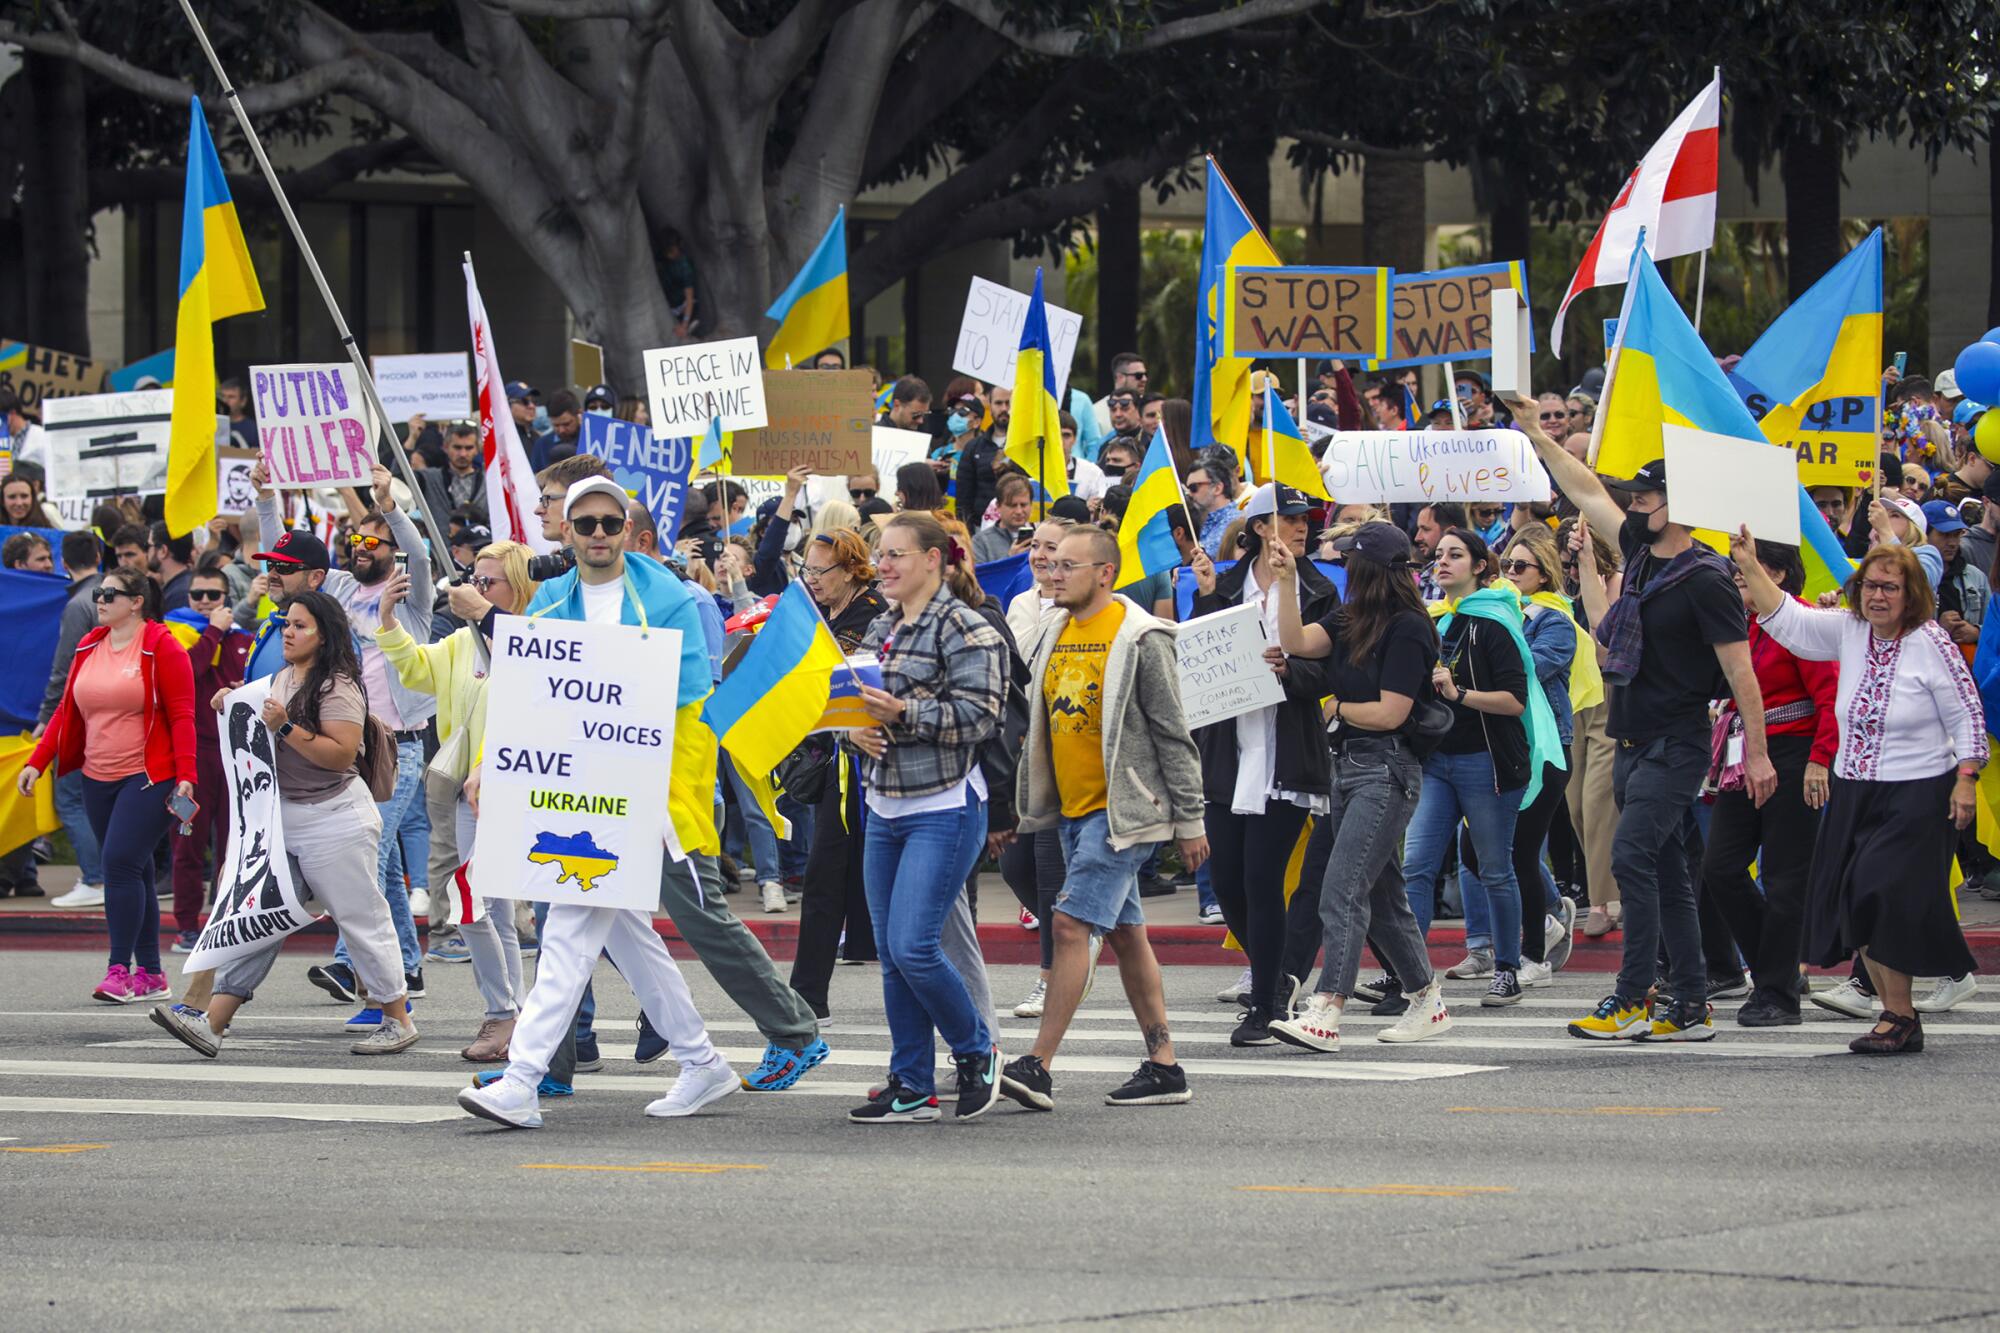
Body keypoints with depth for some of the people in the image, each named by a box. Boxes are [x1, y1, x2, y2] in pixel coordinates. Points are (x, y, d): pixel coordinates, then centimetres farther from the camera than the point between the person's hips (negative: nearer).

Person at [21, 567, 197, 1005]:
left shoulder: (161, 648, -7)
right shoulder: (89, 648, 12)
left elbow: (182, 717, -10)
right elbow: (66, 712, 14)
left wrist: (185, 776, -18)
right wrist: (36, 762, 5)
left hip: (149, 777, -7)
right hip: (98, 779, 7)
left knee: (121, 862, -17)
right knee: (130, 872, 9)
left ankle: (119, 970, -15)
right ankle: (150, 973, 14)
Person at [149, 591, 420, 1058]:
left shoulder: (336, 687, -12)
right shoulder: (281, 680, 14)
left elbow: (342, 754, -22)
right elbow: (261, 737, 29)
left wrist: (286, 728, -25)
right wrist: (235, 708, 9)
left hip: (334, 821, -8)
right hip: (282, 818, 8)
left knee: (361, 919, 0)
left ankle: (397, 1020, 10)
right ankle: (212, 1022, -4)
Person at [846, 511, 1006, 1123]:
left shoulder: (965, 629, -10)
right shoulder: (879, 628, 14)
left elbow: (977, 716, -16)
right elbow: (857, 700, 20)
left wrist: (902, 714, -24)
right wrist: (858, 730, -2)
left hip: (943, 809, -8)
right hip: (884, 808, 8)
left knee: (913, 947, -13)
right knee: (891, 955, 6)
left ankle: (977, 1053, 8)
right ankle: (911, 1087, 12)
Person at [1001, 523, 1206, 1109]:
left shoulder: (1141, 640, -11)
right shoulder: (1056, 635, 12)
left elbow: (1173, 736, -9)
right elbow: (1041, 726, 19)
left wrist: (1190, 820, -9)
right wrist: (1021, 807, 18)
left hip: (1122, 809, -8)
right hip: (1074, 809, 8)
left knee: (1072, 924, -15)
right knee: (1125, 934, 10)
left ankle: (1037, 1066, -19)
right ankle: (1164, 1068, 15)